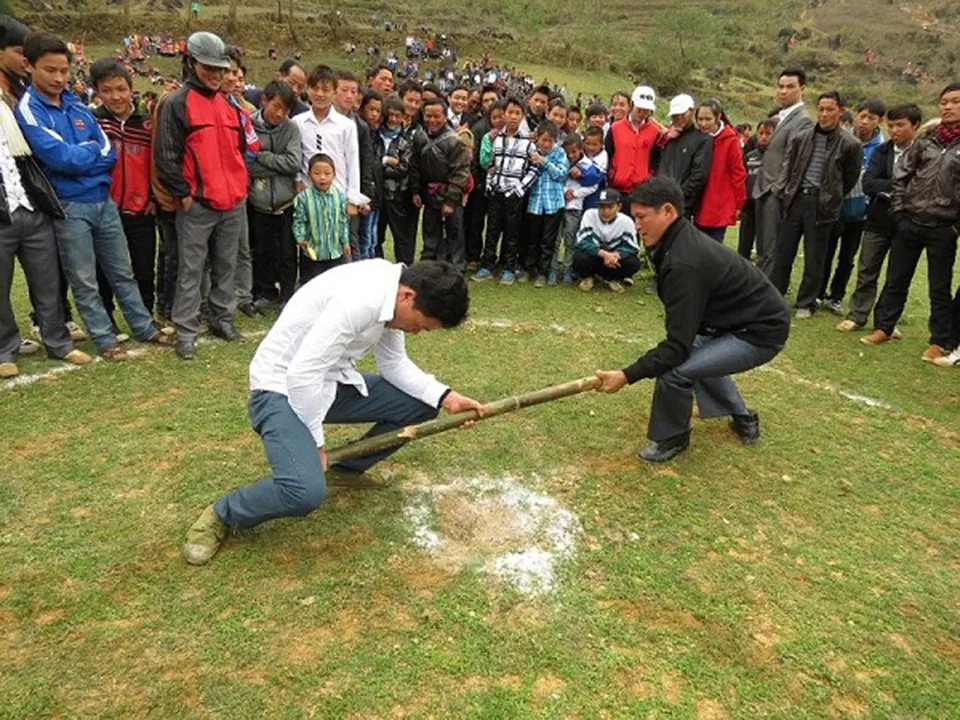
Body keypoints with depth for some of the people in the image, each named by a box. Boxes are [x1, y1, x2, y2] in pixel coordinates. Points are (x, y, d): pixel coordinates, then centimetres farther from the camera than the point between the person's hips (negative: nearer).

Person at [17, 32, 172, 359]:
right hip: (68, 207, -5)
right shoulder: (27, 110, -8)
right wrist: (91, 150, -3)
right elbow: (60, 156, -19)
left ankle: (145, 328, 25)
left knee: (122, 272, 14)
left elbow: (109, 153, 2)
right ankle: (105, 339, 17)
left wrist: (77, 157, -11)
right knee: (84, 281, 6)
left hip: (103, 200, 5)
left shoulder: (78, 105, 9)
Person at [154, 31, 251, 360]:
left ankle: (222, 319, 25)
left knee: (226, 266, 13)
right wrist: (183, 194, -11)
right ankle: (186, 332, 5)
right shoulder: (176, 104, -5)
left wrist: (240, 186, 14)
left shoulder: (230, 106, 15)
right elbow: (166, 155, -9)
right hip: (197, 205, -6)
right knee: (191, 270, -1)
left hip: (234, 203, 6)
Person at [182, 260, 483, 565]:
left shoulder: (392, 291, -3)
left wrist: (445, 397, -4)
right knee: (306, 491, -30)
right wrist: (315, 440, -17)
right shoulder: (358, 301, -32)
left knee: (421, 403, 3)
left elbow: (394, 363, 7)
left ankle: (347, 468, 22)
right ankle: (221, 516, 0)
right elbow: (302, 375, -31)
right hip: (283, 388, -9)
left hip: (329, 381, 9)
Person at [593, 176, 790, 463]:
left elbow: (678, 344, -29)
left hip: (761, 332, -11)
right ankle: (742, 419, 42)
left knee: (675, 368, -22)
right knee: (696, 353, 30)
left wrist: (627, 376, -28)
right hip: (751, 317, 11)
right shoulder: (682, 240, 1)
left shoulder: (685, 263, -29)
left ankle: (672, 437, 5)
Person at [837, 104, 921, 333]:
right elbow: (867, 183, -10)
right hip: (879, 220, 3)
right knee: (867, 271, 7)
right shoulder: (882, 151, 3)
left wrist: (886, 187, -19)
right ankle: (857, 316, 16)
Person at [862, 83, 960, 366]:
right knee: (896, 280, 10)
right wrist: (899, 211, 2)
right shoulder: (925, 140, 6)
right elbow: (900, 176, 9)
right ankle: (883, 328, 22)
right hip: (909, 224, 3)